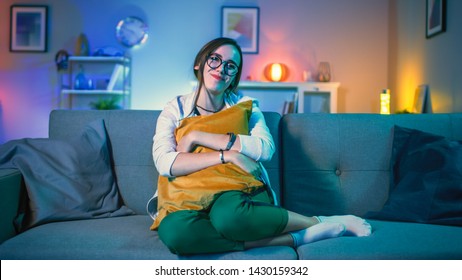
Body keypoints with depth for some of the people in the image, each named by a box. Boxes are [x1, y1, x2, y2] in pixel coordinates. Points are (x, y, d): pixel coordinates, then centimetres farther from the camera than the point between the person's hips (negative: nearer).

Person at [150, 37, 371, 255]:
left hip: (240, 189, -1)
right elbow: (164, 162, -8)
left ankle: (320, 222, -16)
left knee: (228, 215, -38)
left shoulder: (245, 106, 10)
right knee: (171, 230, -35)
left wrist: (196, 136, -9)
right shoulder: (175, 109, 9)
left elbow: (266, 148, -10)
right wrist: (227, 155, -16)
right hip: (191, 197, 2)